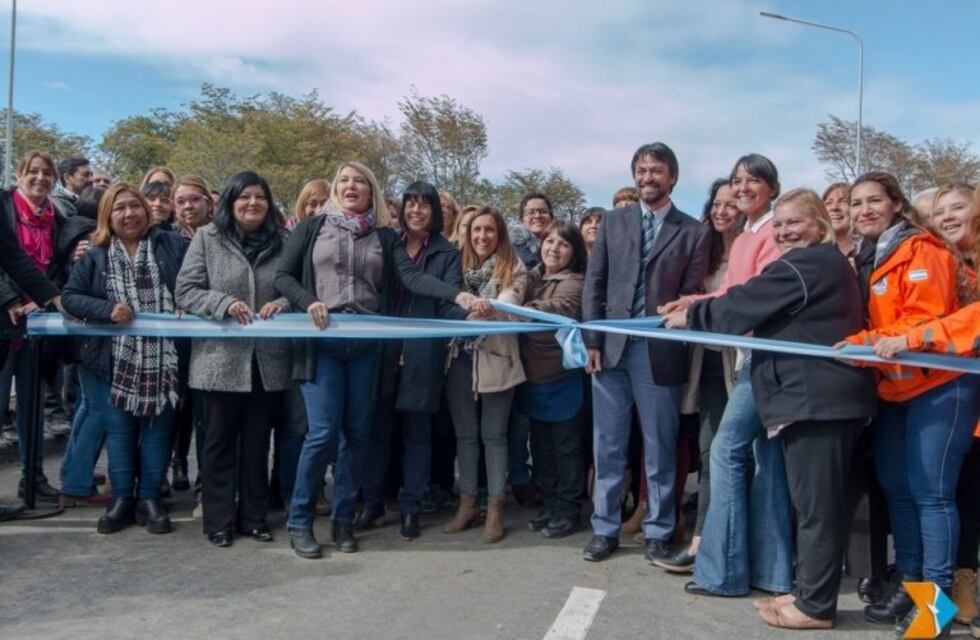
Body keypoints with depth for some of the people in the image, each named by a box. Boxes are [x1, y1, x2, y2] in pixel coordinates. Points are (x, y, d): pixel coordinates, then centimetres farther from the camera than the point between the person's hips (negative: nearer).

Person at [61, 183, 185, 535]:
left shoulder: (170, 245, 3)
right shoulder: (95, 254, 3)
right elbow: (70, 296, 0)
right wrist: (107, 310, -16)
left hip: (162, 356, 0)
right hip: (113, 358, 1)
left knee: (157, 427, 5)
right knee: (118, 427, 8)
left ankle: (150, 498, 18)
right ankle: (122, 498, 20)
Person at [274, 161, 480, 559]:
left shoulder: (385, 236, 10)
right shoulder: (312, 228, 7)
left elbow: (411, 277, -3)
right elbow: (283, 276, 5)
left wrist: (458, 295, -18)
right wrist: (309, 302, -15)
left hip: (366, 344, 3)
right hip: (321, 341, -2)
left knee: (357, 433, 5)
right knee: (323, 431, -8)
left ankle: (344, 518, 19)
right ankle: (299, 522, 7)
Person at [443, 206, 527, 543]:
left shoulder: (514, 269, -2)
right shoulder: (460, 265, 11)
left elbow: (508, 305, -19)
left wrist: (481, 308, -36)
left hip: (494, 358, -4)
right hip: (460, 357, 4)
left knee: (493, 435, 3)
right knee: (465, 434, 10)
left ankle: (495, 510, 10)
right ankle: (467, 504, 20)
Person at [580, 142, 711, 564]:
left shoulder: (693, 232, 5)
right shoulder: (613, 222, 11)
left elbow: (691, 295, 1)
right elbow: (594, 282, 7)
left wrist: (676, 328, -14)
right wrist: (592, 340, -1)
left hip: (660, 350, -2)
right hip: (611, 345, 2)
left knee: (660, 447, 7)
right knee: (608, 445, 8)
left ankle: (658, 531, 20)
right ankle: (604, 528, 19)